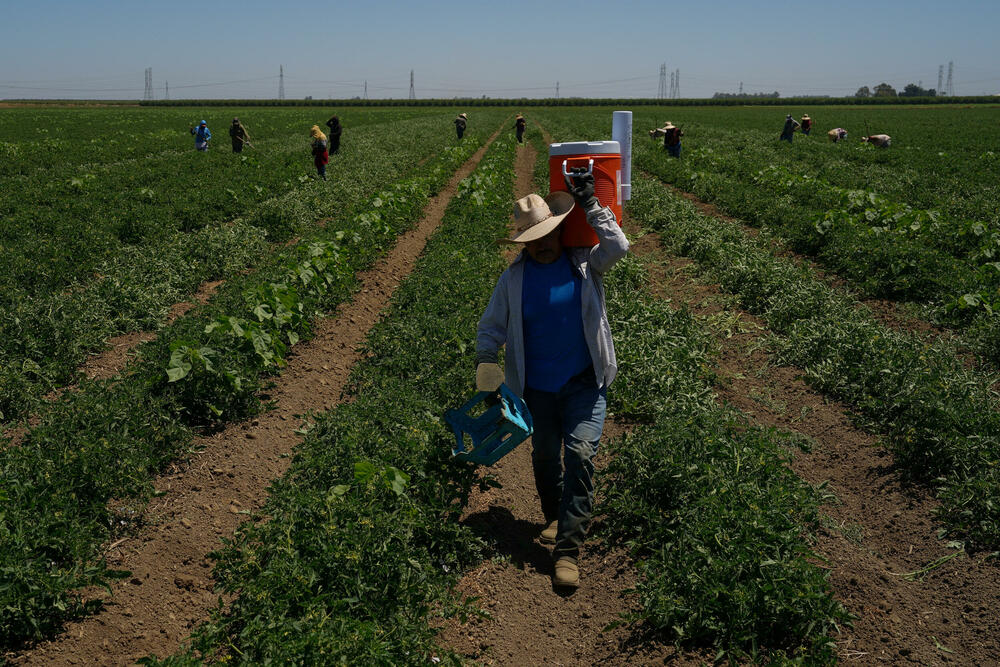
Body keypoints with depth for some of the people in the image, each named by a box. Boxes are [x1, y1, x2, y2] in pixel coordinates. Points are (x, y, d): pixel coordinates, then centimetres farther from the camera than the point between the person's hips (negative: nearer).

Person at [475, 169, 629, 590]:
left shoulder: (585, 264, -1)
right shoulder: (514, 277, 1)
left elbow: (619, 247, -18)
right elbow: (490, 327, 5)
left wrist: (589, 203, -14)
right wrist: (486, 372, -8)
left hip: (585, 382, -2)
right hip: (537, 387, 2)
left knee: (580, 451, -16)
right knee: (545, 457, 15)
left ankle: (567, 548, -13)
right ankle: (554, 518, 43)